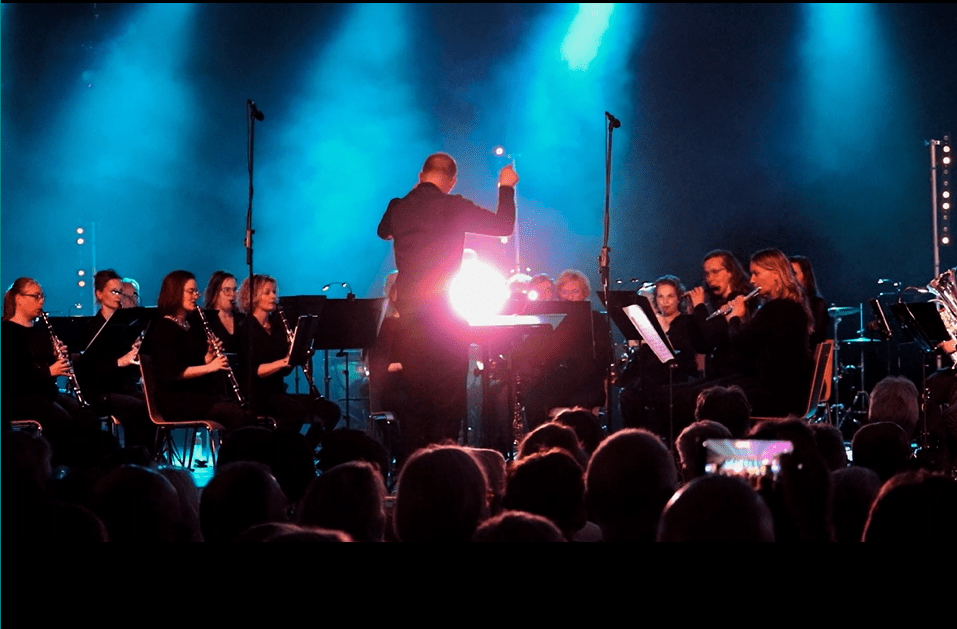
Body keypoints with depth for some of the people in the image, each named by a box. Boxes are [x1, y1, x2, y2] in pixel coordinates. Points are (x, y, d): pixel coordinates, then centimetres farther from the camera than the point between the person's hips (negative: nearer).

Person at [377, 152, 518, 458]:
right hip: (446, 311, -5)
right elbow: (504, 226, -5)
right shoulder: (453, 206, -9)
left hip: (409, 311, 5)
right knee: (449, 394, -1)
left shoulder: (398, 208, 5)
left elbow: (383, 232, 28)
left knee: (414, 392, 12)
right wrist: (506, 187, 10)